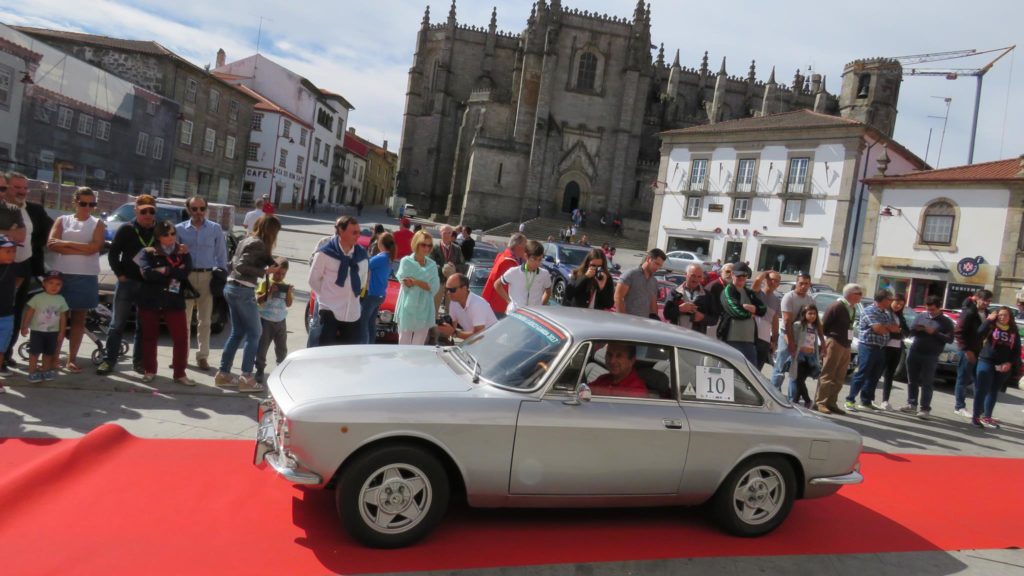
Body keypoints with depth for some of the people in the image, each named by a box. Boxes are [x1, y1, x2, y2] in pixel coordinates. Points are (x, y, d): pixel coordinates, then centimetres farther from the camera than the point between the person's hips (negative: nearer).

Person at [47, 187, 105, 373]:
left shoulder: (98, 224, 5)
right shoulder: (62, 220, 7)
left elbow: (94, 248, -11)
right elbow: (51, 244, -7)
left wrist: (66, 243, -12)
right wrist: (81, 250, -15)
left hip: (85, 277, 0)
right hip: (60, 275, 0)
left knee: (79, 319, 6)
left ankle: (72, 359, 12)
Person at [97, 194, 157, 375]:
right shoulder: (126, 230, 0)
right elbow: (113, 254, 2)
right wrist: (120, 275, -6)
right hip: (127, 283, -1)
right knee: (117, 324, 2)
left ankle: (139, 361, 17)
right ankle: (109, 360, 9)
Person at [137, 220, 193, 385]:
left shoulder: (182, 253, 9)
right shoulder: (148, 252, 2)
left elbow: (185, 273, -9)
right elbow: (147, 273, -15)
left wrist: (164, 270, -10)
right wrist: (174, 273, -12)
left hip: (174, 302, 1)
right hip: (150, 301, -1)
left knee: (181, 338, -3)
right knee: (149, 337, 8)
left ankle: (180, 374, 8)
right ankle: (149, 370, 23)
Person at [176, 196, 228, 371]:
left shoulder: (215, 229, 6)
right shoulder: (180, 229, 5)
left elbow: (221, 254, 7)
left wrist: (223, 274, 0)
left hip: (207, 276, 0)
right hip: (186, 276, 0)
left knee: (205, 319, 6)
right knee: (184, 318, 5)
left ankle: (202, 356, 12)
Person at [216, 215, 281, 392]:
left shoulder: (247, 240, 13)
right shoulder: (258, 244, -13)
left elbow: (235, 263, 15)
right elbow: (242, 266, -21)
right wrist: (265, 271, -20)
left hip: (232, 287, 9)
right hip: (243, 291, -9)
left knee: (237, 332, 15)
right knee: (254, 333, -1)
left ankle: (223, 373, 16)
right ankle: (246, 378, -1)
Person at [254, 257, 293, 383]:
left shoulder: (286, 286, 6)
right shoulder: (265, 283, -5)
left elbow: (289, 304, 3)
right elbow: (258, 300, -10)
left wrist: (289, 293, -13)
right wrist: (269, 292, -23)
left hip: (280, 322, 4)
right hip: (265, 321, -3)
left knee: (282, 348, 11)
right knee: (262, 347, -1)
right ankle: (260, 371, 9)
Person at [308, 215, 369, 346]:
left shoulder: (362, 254, 3)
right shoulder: (325, 253, -10)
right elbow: (313, 280, 0)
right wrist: (327, 296, 8)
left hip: (353, 313, 4)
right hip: (330, 311, -4)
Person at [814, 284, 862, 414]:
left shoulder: (852, 308, 11)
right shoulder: (837, 306, -13)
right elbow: (824, 325, -11)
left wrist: (847, 340, 9)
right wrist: (830, 337, -3)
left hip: (846, 345, 8)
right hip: (834, 343, -8)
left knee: (839, 378, 9)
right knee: (827, 374, -5)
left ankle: (831, 403, 15)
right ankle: (820, 402, -2)